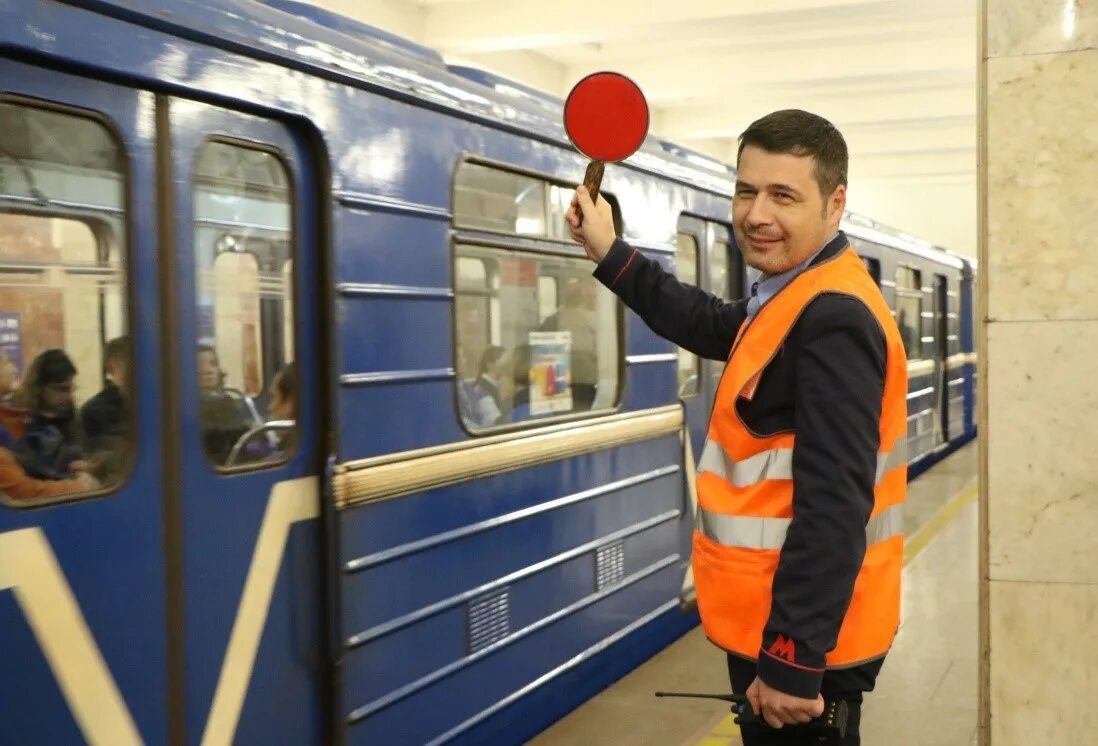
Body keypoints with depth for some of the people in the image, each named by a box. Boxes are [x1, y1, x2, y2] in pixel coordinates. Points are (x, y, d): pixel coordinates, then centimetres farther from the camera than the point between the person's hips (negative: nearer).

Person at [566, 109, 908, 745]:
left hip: (803, 643, -10)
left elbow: (833, 509, -28)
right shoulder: (799, 300, 9)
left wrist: (793, 660, -29)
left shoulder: (831, 322, -23)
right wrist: (611, 253, 26)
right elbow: (712, 327, 29)